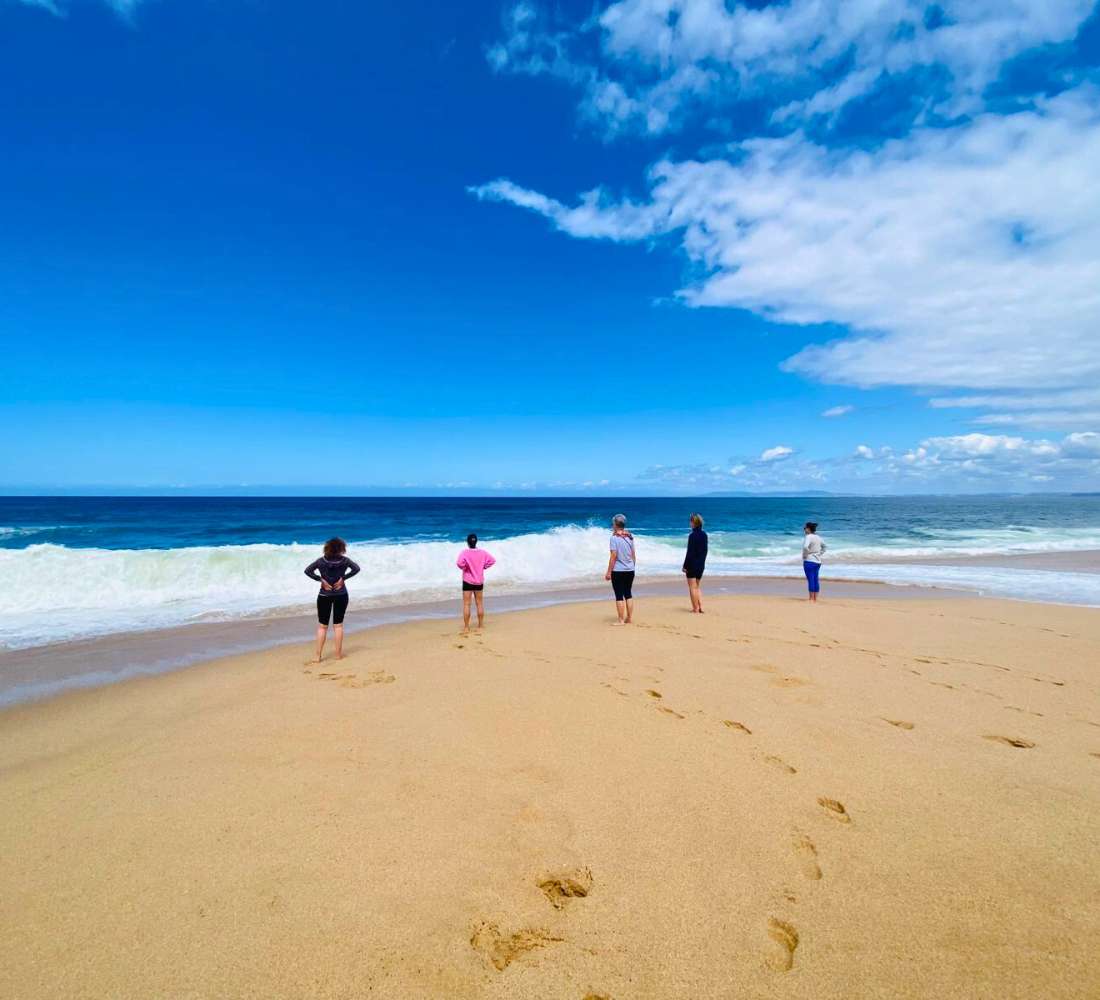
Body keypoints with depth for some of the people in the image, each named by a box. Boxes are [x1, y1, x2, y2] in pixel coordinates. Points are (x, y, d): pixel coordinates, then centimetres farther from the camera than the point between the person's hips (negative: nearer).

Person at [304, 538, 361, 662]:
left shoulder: (321, 561, -5)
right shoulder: (344, 560, -6)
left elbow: (307, 570, -13)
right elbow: (356, 568, -16)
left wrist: (321, 579, -9)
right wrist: (343, 578, -12)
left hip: (325, 595, 0)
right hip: (341, 595, 0)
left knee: (322, 626, 7)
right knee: (338, 625, 9)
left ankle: (318, 656, 6)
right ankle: (338, 654, 13)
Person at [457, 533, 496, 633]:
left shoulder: (465, 552, -16)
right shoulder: (482, 552, -4)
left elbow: (459, 563, -30)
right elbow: (492, 561, 0)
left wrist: (463, 567, -11)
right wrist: (483, 567, 4)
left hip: (467, 581, -4)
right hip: (479, 582, 4)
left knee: (466, 604, 3)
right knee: (480, 603, 15)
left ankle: (466, 627, 5)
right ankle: (481, 624, 22)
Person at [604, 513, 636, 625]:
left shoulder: (614, 537, -13)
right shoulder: (630, 536, 5)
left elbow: (614, 556, -15)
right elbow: (634, 554, 10)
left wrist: (609, 572, -10)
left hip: (618, 571, -6)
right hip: (630, 570, 6)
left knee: (619, 595, 2)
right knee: (628, 594, 15)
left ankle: (621, 620, 4)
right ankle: (630, 618, 21)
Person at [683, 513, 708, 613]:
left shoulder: (692, 536, -17)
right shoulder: (704, 535, 5)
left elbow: (690, 552, -17)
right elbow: (705, 550, 11)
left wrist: (685, 566, -11)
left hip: (692, 564, -7)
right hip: (701, 564, 7)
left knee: (692, 587, 2)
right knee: (696, 587, 18)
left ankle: (696, 609, 4)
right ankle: (701, 607, 12)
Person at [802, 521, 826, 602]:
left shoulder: (808, 537, -14)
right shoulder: (818, 537, 12)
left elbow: (805, 547, -30)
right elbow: (824, 546, 26)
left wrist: (806, 554, -14)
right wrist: (819, 554, 19)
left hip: (809, 561, -8)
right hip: (817, 561, 8)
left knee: (811, 579, -6)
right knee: (816, 579, 9)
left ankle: (811, 599, -4)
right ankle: (815, 599, 13)